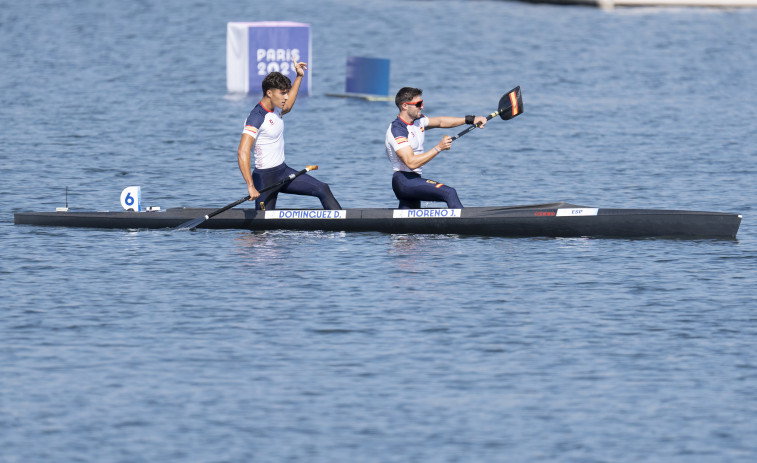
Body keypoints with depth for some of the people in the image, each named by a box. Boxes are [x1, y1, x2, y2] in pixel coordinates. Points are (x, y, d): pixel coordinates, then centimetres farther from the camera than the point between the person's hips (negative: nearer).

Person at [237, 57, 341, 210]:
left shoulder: (274, 108, 6)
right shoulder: (256, 117, -23)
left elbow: (287, 107, 34)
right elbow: (242, 152, -32)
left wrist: (299, 77, 30)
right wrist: (251, 186, -39)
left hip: (283, 171, 9)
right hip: (265, 177, -9)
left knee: (323, 190, 2)